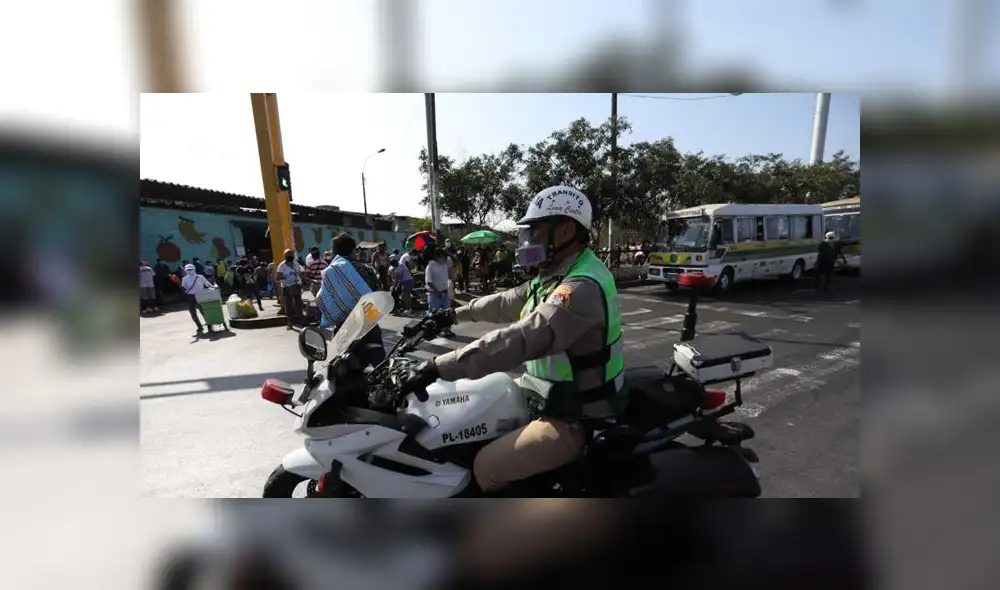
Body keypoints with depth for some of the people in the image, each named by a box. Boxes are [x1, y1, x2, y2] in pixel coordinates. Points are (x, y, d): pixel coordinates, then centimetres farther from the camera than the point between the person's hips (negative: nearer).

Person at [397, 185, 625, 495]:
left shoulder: (582, 288, -28)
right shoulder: (558, 274, 5)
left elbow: (518, 340, -39)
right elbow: (507, 301, 16)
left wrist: (437, 368, -39)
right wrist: (456, 313, 21)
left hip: (576, 418, -10)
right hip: (558, 398, 10)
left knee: (485, 468, -11)